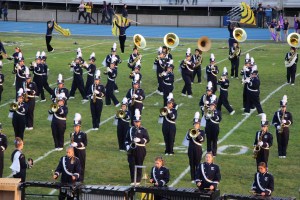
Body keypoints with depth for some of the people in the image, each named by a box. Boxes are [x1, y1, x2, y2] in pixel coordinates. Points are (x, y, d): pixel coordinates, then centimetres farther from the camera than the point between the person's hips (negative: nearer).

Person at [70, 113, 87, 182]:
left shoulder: (83, 134, -9)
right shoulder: (72, 134, 6)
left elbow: (85, 144, -14)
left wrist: (77, 144, -23)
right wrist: (71, 144, -5)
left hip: (81, 151, -5)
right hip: (74, 151, 5)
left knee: (81, 165, 0)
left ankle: (81, 179, 7)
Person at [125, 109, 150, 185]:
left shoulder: (143, 130, 1)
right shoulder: (130, 130, 10)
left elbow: (147, 139, -5)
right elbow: (127, 139, 14)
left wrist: (139, 140, -20)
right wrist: (127, 146, -1)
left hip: (140, 150, -3)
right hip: (132, 150, 3)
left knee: (139, 165, 2)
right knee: (131, 165, -1)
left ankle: (138, 180, 10)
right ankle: (133, 180, 6)